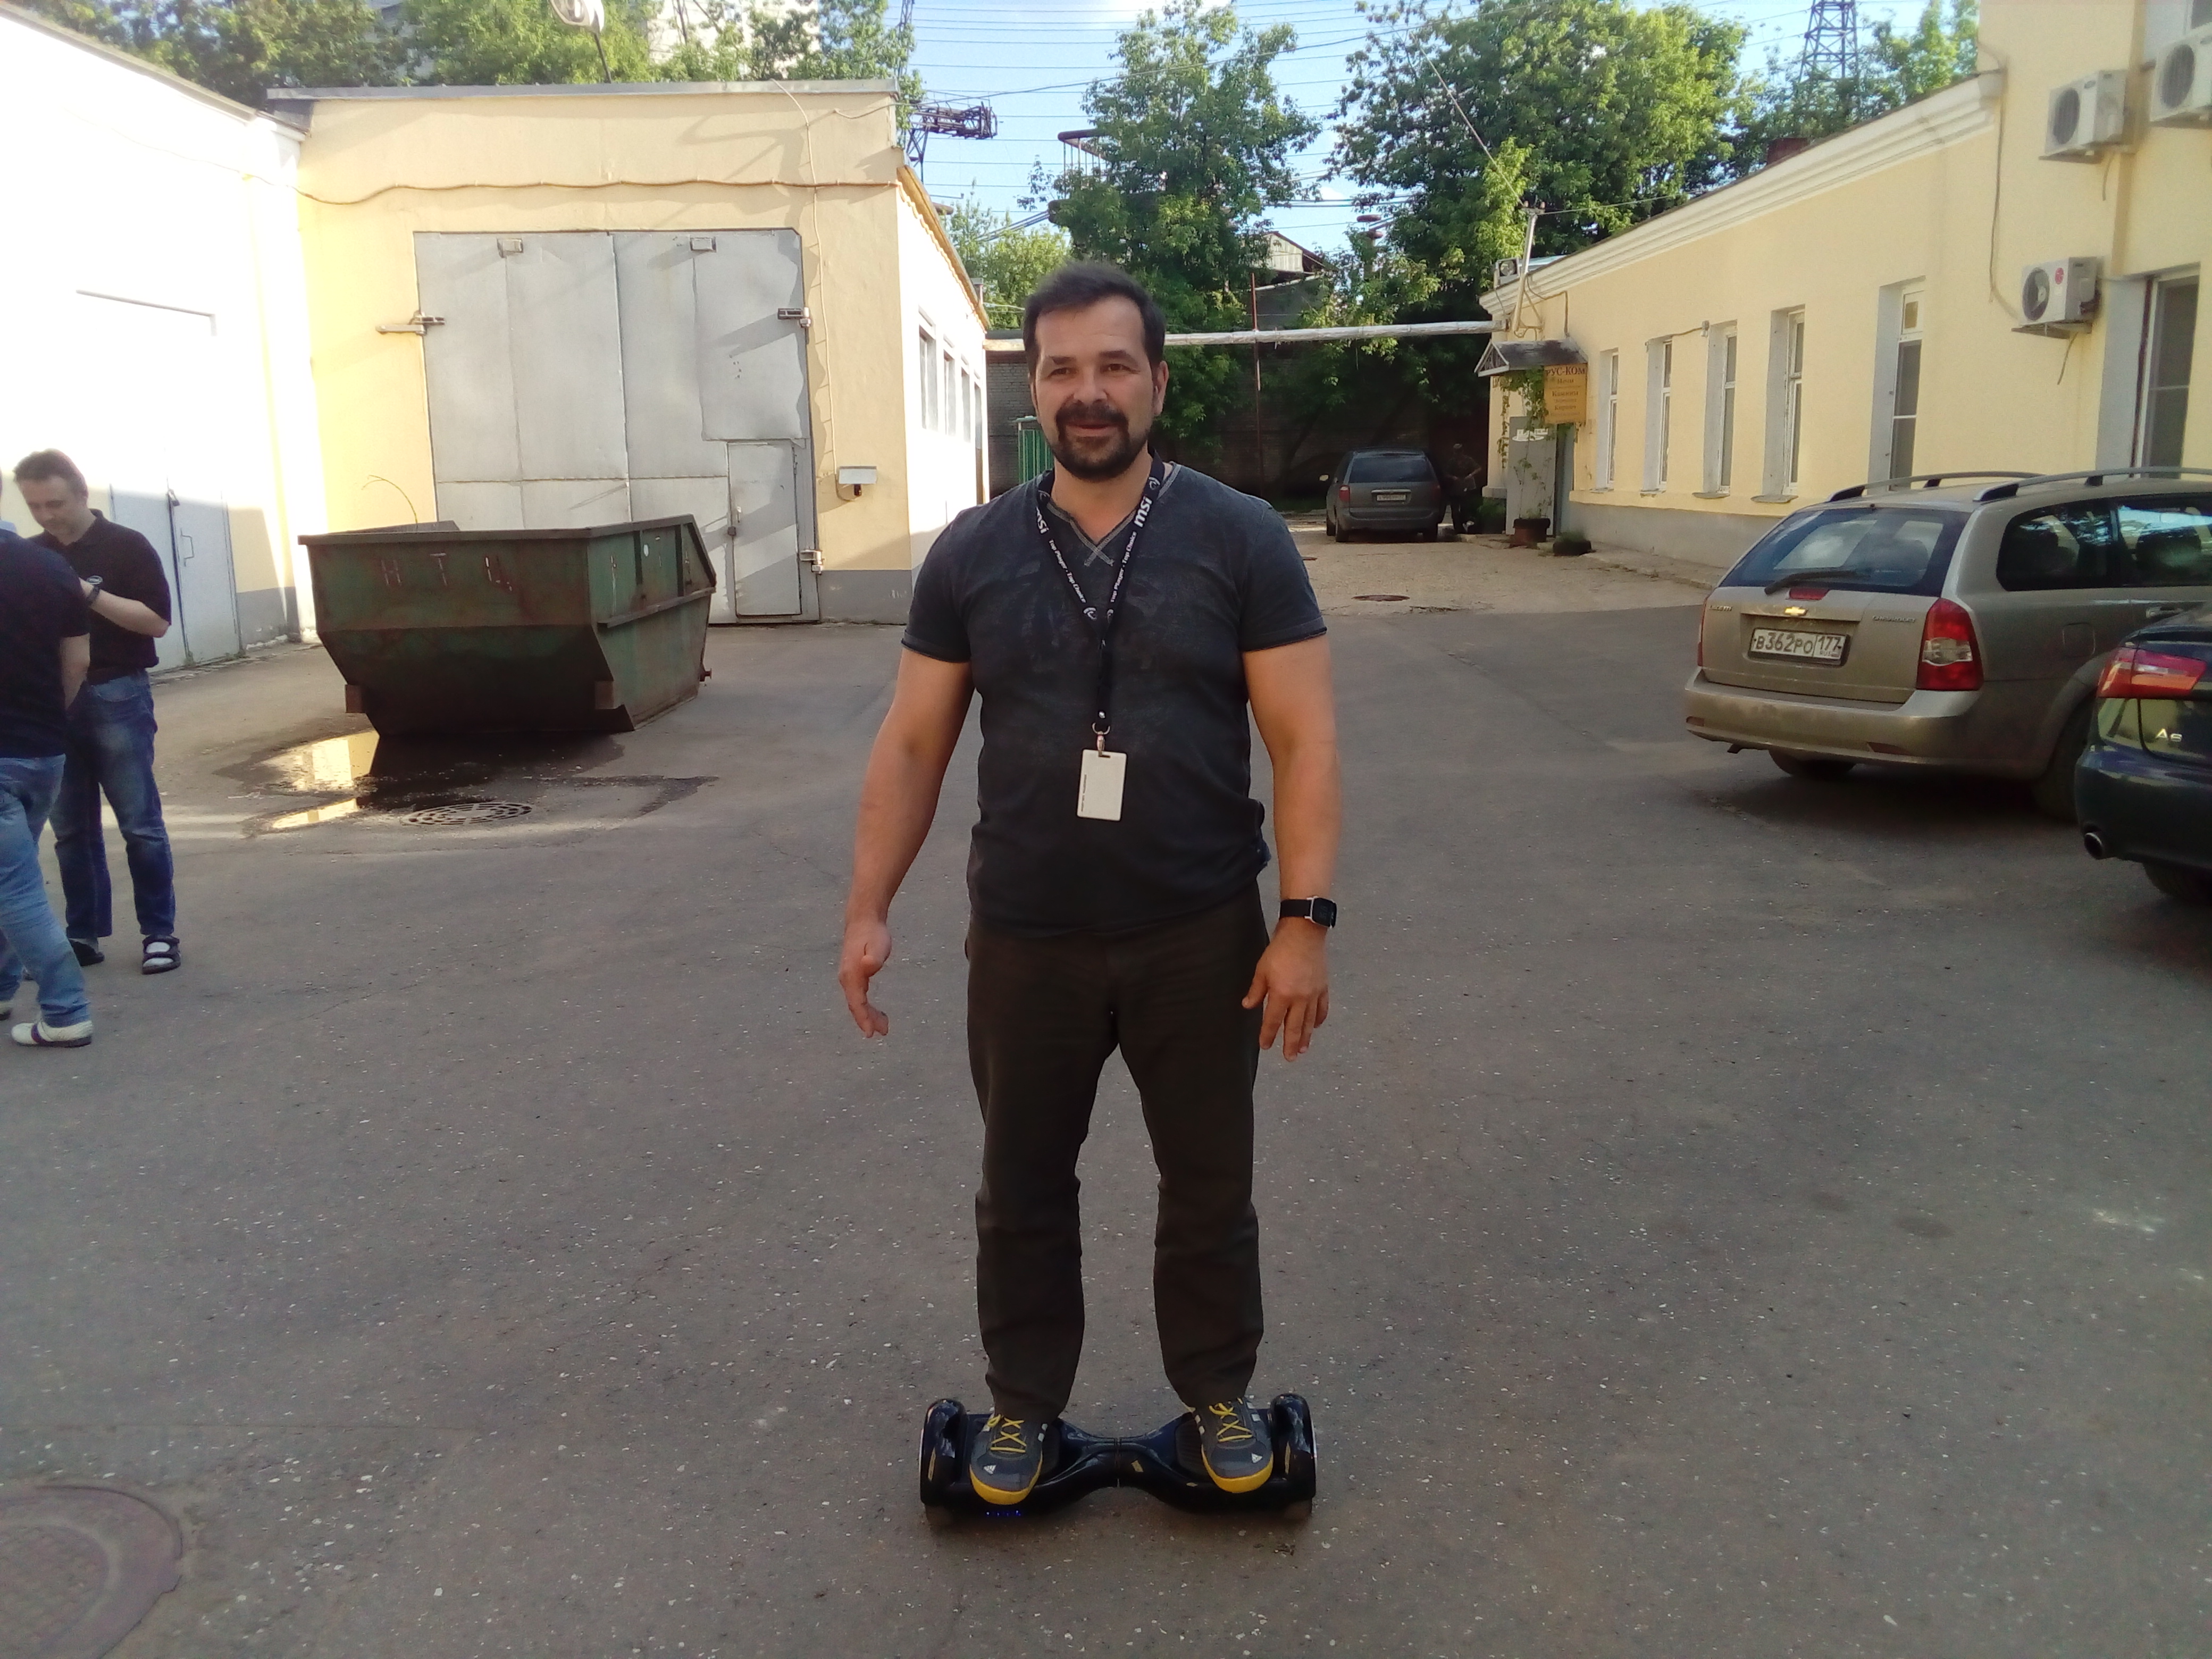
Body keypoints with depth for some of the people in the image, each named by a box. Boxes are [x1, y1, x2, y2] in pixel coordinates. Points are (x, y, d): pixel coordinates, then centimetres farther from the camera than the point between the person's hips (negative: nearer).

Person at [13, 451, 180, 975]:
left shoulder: (127, 546, -3)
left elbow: (157, 622, -10)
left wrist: (89, 593, -18)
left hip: (117, 697, -5)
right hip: (52, 702, 5)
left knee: (140, 824, -2)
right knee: (71, 828, 7)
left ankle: (159, 933, 4)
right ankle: (84, 934, 14)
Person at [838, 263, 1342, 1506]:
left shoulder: (1239, 540, -5)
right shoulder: (973, 554, 2)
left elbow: (1305, 740, -7)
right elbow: (914, 743, 4)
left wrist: (1305, 920, -14)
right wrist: (870, 910, -1)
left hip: (1203, 937, -1)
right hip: (1025, 941, 2)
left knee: (1210, 1188, 14)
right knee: (1023, 1189, 15)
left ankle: (1221, 1398, 36)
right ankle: (1025, 1407, 36)